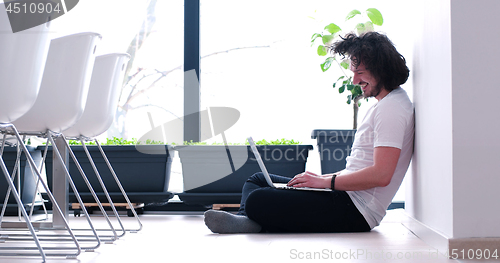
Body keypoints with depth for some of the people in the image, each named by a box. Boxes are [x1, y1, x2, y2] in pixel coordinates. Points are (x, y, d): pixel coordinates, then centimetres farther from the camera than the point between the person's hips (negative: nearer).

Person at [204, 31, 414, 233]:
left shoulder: (392, 108, -14)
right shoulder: (382, 105, 20)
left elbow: (381, 175, -24)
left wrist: (326, 182, -16)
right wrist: (324, 177, 10)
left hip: (355, 212, -11)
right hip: (349, 197, 11)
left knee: (257, 201, -26)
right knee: (258, 180, 13)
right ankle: (246, 221, -11)